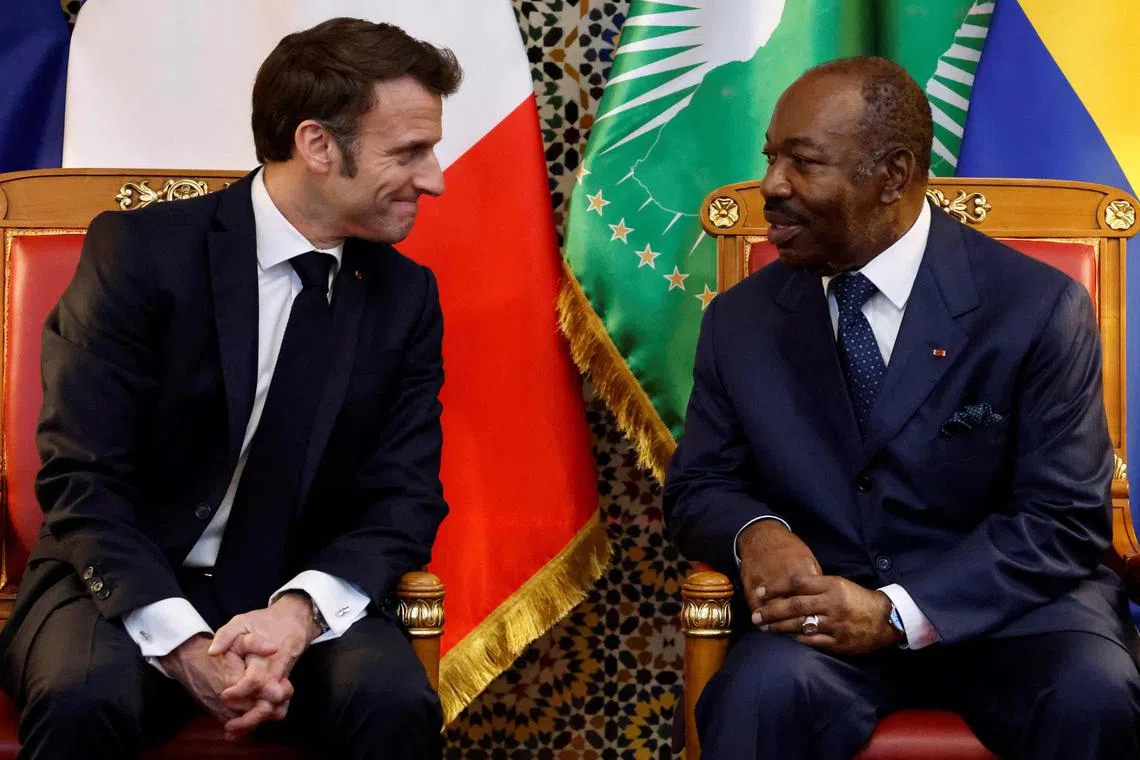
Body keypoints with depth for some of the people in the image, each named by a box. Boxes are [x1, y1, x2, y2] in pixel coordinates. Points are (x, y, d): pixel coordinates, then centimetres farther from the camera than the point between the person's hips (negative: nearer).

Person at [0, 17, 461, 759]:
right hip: (131, 584, -2)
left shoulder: (406, 296, 3)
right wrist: (184, 641, -26)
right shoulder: (141, 251, -9)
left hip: (299, 594, 3)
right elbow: (80, 476, -12)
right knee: (87, 697, -33)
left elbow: (407, 497, -1)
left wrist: (300, 610, -21)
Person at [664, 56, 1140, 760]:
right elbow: (697, 484, 11)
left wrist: (899, 612, -21)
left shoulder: (1038, 308, -6)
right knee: (766, 690, -32)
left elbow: (1064, 518, -8)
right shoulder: (740, 322, 4)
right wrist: (754, 532, -15)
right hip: (827, 601, 1)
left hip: (1009, 602, 0)